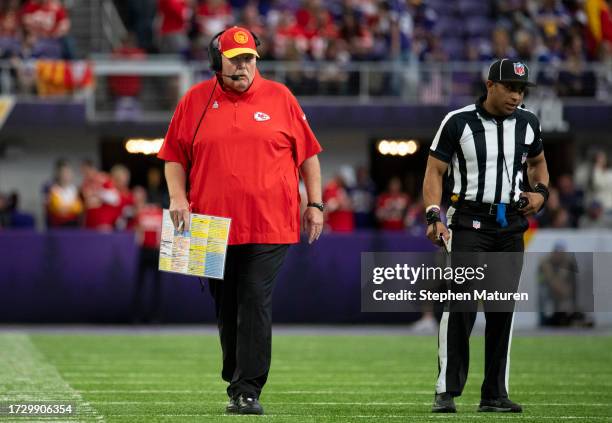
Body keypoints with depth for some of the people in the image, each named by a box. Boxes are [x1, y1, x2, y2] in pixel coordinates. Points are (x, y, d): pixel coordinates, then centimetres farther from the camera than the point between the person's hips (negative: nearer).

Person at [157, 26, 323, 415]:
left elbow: (308, 152, 9)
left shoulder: (279, 98, 4)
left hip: (269, 226, -2)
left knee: (256, 303, -11)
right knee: (226, 309, 9)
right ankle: (237, 384, 22)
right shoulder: (195, 101, 7)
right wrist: (177, 197, -3)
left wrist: (315, 203, 5)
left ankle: (247, 392, -12)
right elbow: (174, 155, 12)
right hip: (214, 223, 2)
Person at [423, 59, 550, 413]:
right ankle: (447, 391, -11)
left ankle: (495, 395, 10)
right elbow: (435, 171, -5)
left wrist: (541, 192, 4)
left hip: (511, 224, 4)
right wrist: (434, 217, -18)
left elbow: (538, 162, 24)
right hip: (468, 221, -4)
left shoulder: (527, 123, 7)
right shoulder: (458, 122, -6)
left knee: (503, 309, 5)